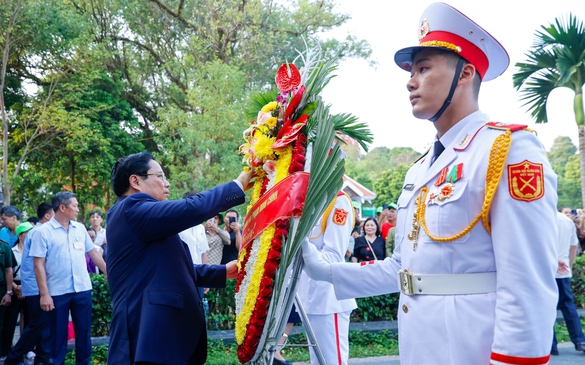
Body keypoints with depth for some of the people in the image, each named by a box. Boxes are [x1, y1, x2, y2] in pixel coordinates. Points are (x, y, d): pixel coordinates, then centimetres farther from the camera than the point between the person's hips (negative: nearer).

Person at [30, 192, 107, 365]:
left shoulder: (80, 228, 7)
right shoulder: (43, 232, -7)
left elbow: (93, 253, 14)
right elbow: (39, 265, -9)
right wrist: (44, 294, -13)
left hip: (83, 289, 4)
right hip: (57, 292, -4)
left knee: (84, 332, 11)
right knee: (58, 334, 7)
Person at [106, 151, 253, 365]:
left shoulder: (136, 216, 22)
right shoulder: (132, 209, -10)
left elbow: (176, 269, 24)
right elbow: (192, 209, -20)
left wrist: (222, 272, 18)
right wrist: (239, 184, -9)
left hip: (165, 332, 11)